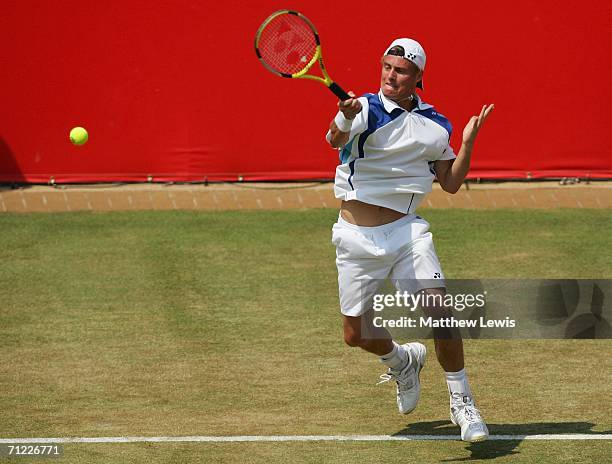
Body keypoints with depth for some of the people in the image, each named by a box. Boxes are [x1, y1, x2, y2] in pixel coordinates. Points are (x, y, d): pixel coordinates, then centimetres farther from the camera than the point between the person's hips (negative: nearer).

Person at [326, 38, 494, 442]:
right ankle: (402, 360, 40)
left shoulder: (435, 124, 5)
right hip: (357, 237, -1)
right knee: (357, 335, 6)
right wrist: (345, 120, -53)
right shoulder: (365, 109, -8)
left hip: (406, 230, 1)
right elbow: (335, 139, -30)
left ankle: (462, 402, -5)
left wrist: (468, 141, -1)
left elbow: (451, 183, 12)